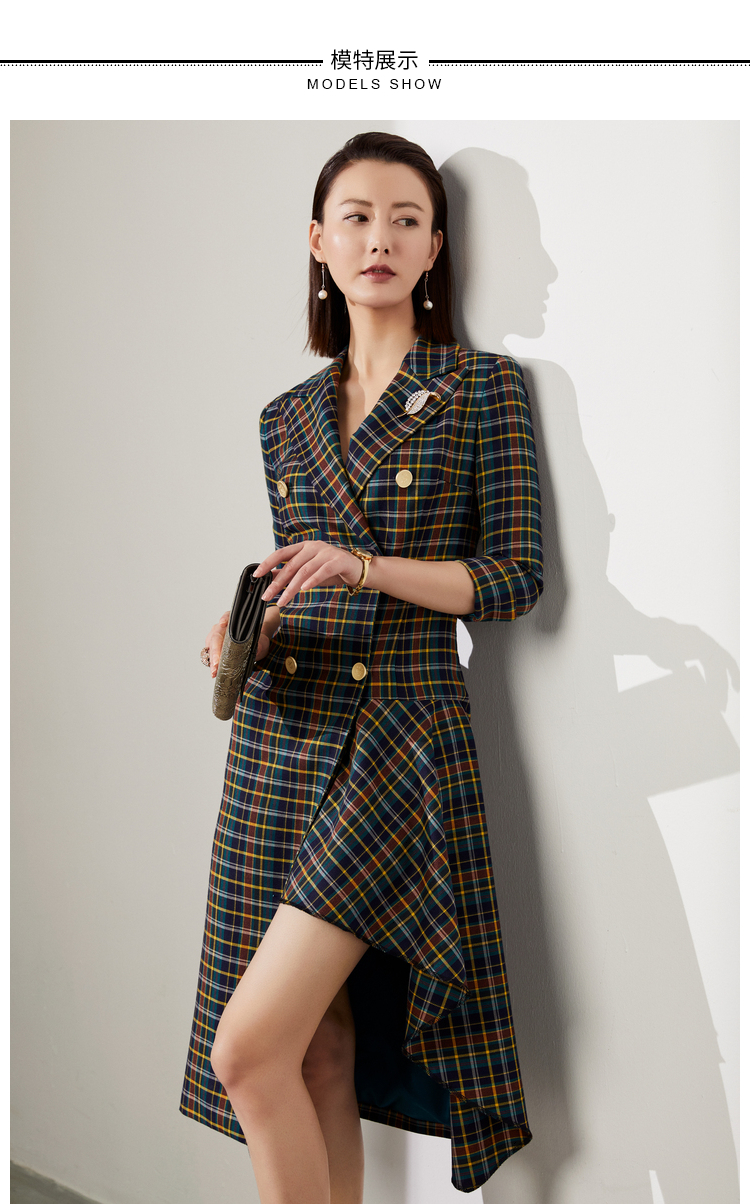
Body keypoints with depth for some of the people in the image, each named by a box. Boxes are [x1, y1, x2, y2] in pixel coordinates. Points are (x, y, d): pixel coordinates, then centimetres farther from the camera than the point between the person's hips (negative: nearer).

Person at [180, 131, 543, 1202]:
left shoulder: (486, 390, 1)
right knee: (318, 1056, 9)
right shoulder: (287, 417, 14)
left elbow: (517, 576, -4)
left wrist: (366, 567, -16)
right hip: (284, 735, 5)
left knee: (248, 1046, -10)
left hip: (405, 736, -5)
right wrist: (245, 636, -2)